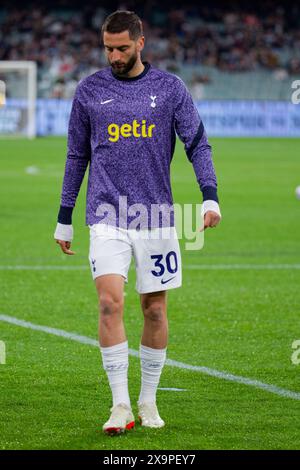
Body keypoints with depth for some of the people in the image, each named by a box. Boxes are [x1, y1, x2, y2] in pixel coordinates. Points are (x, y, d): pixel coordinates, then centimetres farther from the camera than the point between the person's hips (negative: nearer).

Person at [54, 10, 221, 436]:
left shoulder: (169, 88, 4)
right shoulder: (89, 91, 6)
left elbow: (198, 144, 3)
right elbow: (76, 156, 13)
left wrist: (210, 197, -11)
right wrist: (64, 218, 14)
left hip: (157, 217, 1)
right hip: (107, 217, -1)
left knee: (155, 310, 5)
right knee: (110, 302, -15)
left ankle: (148, 402, 20)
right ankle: (120, 405, -13)